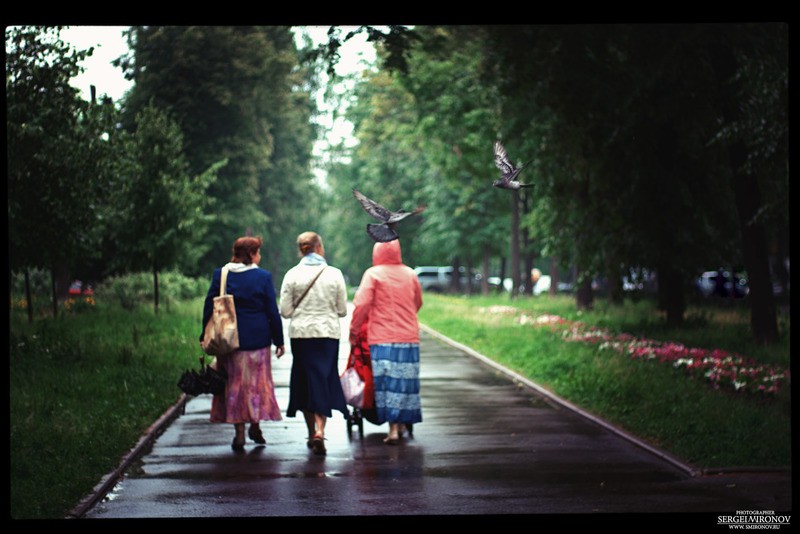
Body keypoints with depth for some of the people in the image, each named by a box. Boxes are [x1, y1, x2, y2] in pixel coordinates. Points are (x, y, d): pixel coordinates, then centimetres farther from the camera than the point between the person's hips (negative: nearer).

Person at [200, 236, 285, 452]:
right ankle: (255, 425, 15)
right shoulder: (263, 276, -5)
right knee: (257, 382, 12)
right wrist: (279, 341, 4)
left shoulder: (220, 275, 0)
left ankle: (239, 432, 4)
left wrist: (206, 337, 11)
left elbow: (209, 307, 3)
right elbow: (273, 312, -3)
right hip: (258, 340, -2)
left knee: (234, 383, 6)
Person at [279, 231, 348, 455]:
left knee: (305, 380, 12)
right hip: (328, 333, -1)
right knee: (324, 380, 3)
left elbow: (285, 311, -4)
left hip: (301, 334, 1)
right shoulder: (334, 274, -3)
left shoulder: (292, 275, -4)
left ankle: (311, 432, 19)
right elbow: (342, 310, 0)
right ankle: (320, 430, -15)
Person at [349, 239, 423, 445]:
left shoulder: (373, 274, -4)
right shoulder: (410, 274, 8)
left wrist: (354, 330, 1)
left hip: (382, 339, -3)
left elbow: (362, 304, -10)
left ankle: (393, 429, -9)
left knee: (387, 382, -3)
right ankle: (403, 422, 22)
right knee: (406, 380, 12)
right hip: (409, 338, 3)